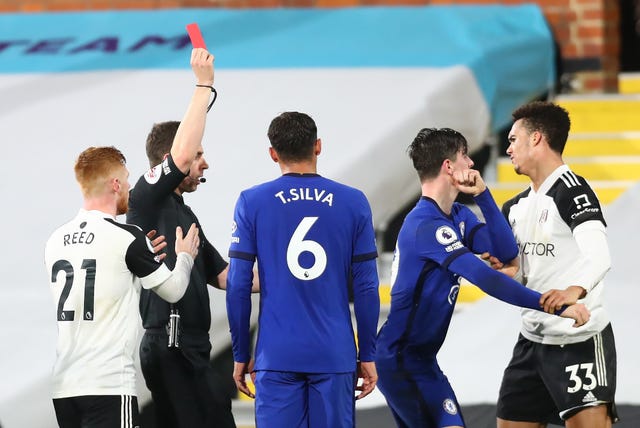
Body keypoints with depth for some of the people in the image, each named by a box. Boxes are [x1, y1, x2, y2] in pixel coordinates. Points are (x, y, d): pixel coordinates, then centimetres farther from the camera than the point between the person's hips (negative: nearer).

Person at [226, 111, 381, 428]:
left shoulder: (252, 203, 0)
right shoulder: (353, 203, 2)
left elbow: (238, 286, -1)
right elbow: (366, 288, 2)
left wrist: (240, 356, 8)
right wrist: (367, 355, 10)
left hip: (276, 356, -1)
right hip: (335, 355, 1)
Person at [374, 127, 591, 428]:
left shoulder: (457, 216, 10)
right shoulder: (427, 226, -22)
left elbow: (506, 252, -1)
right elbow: (485, 278, -30)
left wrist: (482, 195, -9)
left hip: (415, 357, 10)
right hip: (404, 358, -10)